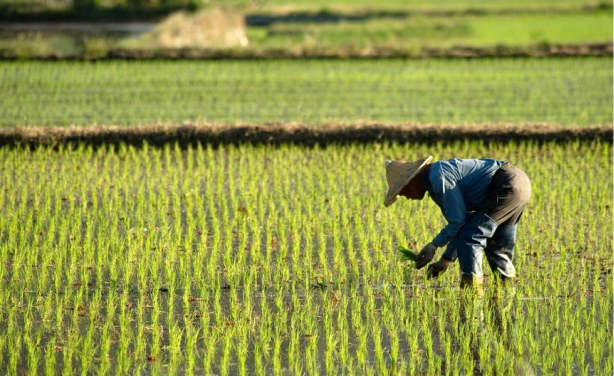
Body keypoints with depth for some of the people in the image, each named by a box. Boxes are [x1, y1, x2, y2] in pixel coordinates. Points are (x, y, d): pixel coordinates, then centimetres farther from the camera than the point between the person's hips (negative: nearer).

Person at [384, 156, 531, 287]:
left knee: (468, 238, -9)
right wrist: (445, 260, 21)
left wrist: (434, 244, -3)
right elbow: (460, 223, 23)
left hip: (507, 186, -10)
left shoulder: (439, 177, -14)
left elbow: (458, 220, -14)